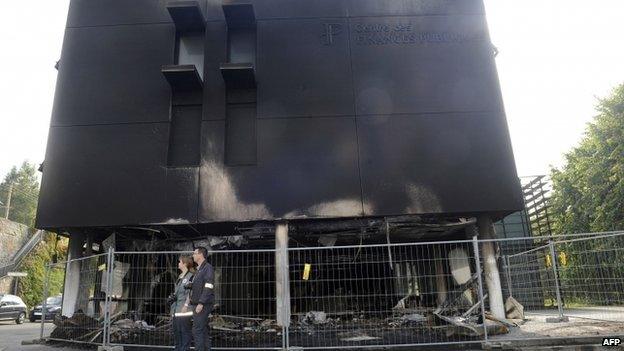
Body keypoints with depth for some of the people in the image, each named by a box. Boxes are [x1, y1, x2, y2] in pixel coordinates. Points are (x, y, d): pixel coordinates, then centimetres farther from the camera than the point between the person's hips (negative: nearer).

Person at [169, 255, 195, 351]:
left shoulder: (190, 276, -9)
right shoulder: (180, 276, 18)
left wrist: (186, 305, -17)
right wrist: (172, 296, 11)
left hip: (184, 309, -9)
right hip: (176, 309, 9)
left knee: (185, 330, -6)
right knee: (176, 330, 15)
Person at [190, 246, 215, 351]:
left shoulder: (208, 268, -11)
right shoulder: (199, 269, 19)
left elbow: (208, 288, -18)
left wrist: (201, 303, -22)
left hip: (203, 305, -9)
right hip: (197, 304, 9)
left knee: (197, 330, -10)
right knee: (203, 330, 10)